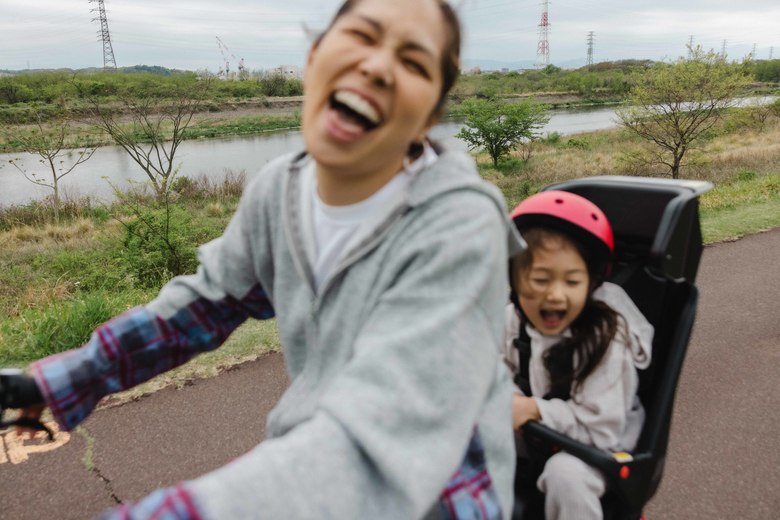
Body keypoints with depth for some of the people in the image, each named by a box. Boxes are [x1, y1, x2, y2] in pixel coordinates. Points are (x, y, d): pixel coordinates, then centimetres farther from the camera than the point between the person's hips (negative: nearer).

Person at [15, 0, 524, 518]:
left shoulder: (458, 229, -28)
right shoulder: (279, 187, -10)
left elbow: (372, 454, -36)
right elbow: (211, 297, 6)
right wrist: (63, 379, 5)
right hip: (317, 448, 5)